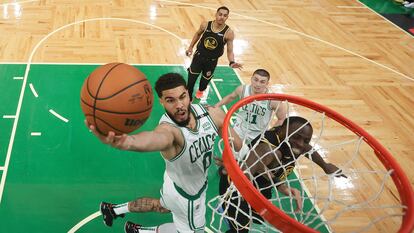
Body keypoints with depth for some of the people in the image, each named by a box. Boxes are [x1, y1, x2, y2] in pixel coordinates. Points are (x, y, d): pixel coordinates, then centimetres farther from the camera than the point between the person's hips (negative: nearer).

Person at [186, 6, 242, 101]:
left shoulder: (228, 33, -22)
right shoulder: (205, 25, -16)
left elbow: (230, 51, -16)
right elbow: (198, 34, 7)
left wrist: (231, 62, -34)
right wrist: (190, 47, 8)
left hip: (212, 60, 0)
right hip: (199, 55, 0)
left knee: (206, 78, 22)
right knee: (191, 79, 3)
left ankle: (200, 91, 56)